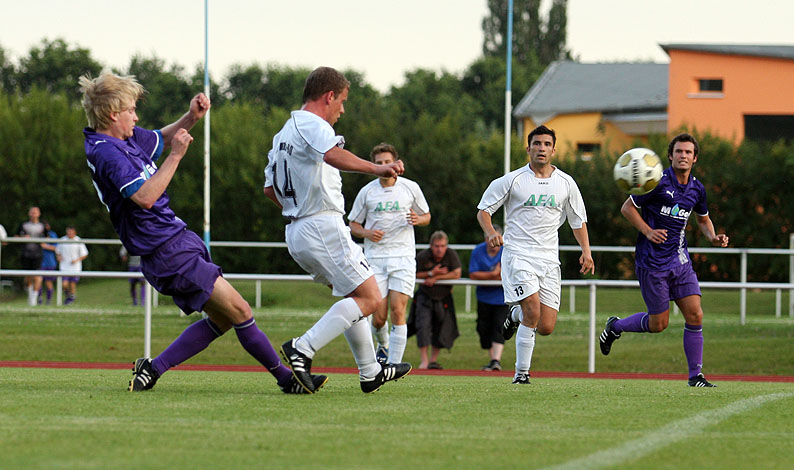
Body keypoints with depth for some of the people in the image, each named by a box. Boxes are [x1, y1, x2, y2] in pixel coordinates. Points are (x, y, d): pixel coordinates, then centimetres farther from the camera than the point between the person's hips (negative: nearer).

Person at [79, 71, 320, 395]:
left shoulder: (126, 139, 10)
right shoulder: (106, 152, -18)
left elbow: (161, 139, 29)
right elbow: (144, 197, -29)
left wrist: (191, 118, 9)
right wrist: (176, 156, -24)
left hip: (178, 242, 11)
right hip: (167, 252, -11)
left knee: (223, 319, 12)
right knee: (239, 311, -8)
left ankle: (151, 370, 11)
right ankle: (286, 378, 1)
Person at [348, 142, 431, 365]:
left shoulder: (411, 188, 3)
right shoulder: (367, 192, 3)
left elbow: (426, 216, 16)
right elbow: (353, 224, 13)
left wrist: (418, 219, -8)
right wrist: (367, 233, -9)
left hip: (403, 256, -1)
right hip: (375, 257, 1)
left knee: (397, 309, -15)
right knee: (378, 316, -3)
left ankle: (394, 363, -12)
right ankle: (383, 344, 30)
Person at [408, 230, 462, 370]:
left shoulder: (452, 255, -13)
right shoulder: (422, 256, -14)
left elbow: (457, 274, -16)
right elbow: (414, 274, -6)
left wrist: (436, 278, -20)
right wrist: (431, 273, -20)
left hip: (444, 297, 1)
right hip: (425, 296, -1)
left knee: (442, 329, 2)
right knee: (423, 325, -14)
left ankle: (434, 360, 15)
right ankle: (424, 360, -13)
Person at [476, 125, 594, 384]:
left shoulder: (566, 183, 9)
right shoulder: (512, 180, 0)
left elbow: (578, 220, 17)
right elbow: (483, 209, 6)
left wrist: (586, 251, 3)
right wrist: (490, 232, -14)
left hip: (549, 259, 4)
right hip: (517, 254, -3)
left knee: (546, 328, -4)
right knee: (533, 311, -22)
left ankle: (516, 314, 31)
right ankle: (521, 373, -8)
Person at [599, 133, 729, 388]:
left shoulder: (697, 189, 6)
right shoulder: (658, 181, -12)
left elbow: (703, 218, 25)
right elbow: (627, 208, -5)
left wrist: (713, 237, 5)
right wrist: (648, 231, -17)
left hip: (680, 260, 5)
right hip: (652, 261, -5)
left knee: (695, 315, -5)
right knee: (658, 324, 0)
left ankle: (695, 376, 4)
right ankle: (615, 326, 27)